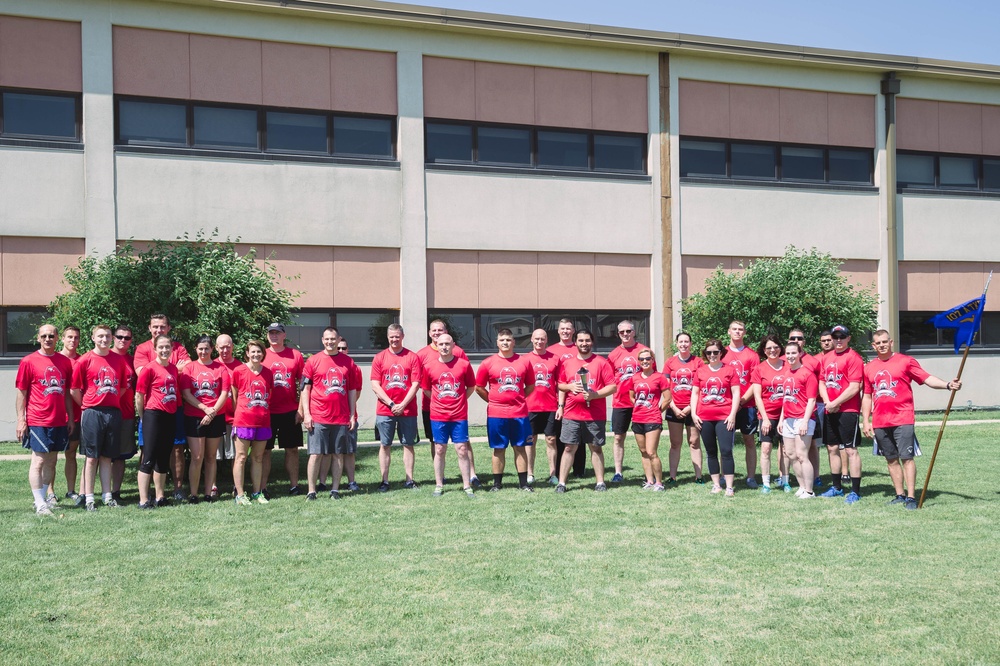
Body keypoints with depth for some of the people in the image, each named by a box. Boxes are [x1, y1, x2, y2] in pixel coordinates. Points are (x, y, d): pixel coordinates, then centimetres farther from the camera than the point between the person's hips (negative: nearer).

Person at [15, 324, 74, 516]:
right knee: (38, 461, -4)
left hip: (60, 421, 5)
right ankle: (40, 505, -2)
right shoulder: (28, 361, -3)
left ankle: (45, 497, 21)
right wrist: (21, 419, -8)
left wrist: (70, 417, 11)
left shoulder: (65, 362, 8)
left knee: (51, 461, 11)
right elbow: (21, 392, -3)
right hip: (37, 421, -5)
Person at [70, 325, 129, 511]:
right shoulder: (85, 360, -3)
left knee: (107, 456, 10)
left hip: (114, 412, 3)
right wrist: (87, 405, 3)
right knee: (91, 457, 1)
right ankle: (88, 497, 6)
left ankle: (107, 495, 14)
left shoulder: (119, 360, 8)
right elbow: (74, 390, -1)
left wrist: (112, 400, 9)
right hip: (92, 413, -3)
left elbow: (123, 386, 16)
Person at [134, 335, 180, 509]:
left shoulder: (173, 368, 9)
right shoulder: (149, 368, -10)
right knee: (149, 459, -4)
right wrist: (143, 416, -1)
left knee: (164, 459, 13)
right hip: (154, 416, -6)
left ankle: (160, 497, 23)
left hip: (170, 416, 7)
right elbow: (139, 395, -8)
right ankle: (143, 500, 0)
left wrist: (174, 411, 13)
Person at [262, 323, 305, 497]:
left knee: (292, 449, 6)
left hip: (290, 412, 1)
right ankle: (262, 488, 6)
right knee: (265, 450, 2)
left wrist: (301, 409, -1)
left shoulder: (296, 355, 4)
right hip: (267, 412, -1)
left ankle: (294, 485, 13)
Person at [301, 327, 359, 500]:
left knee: (339, 454, 6)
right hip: (318, 417, -2)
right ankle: (311, 491, 4)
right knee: (316, 454, -2)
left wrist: (352, 415, 6)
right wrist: (306, 414, -6)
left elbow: (353, 390, 11)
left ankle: (335, 489, 15)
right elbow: (305, 388, 2)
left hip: (342, 418, 2)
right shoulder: (313, 361, 2)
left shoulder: (347, 362, 8)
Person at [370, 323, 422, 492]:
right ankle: (384, 481, 9)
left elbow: (415, 384, -2)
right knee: (385, 445, 4)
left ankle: (409, 480, 10)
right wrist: (391, 404, -9)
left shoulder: (413, 357, 2)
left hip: (407, 410, 0)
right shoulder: (379, 357, 4)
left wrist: (402, 405, -11)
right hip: (384, 410, 0)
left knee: (408, 445, 4)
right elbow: (375, 385, -1)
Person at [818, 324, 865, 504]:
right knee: (832, 448, 14)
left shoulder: (853, 357, -9)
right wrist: (827, 402, -1)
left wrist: (835, 403, -13)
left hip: (848, 411, -8)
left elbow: (854, 387, -15)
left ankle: (855, 491, -2)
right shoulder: (827, 357, 14)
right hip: (830, 411, 8)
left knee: (851, 450, -6)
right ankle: (837, 487, 25)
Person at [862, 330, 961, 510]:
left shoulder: (906, 361, 1)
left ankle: (911, 497, -6)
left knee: (906, 457, -8)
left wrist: (948, 385, -25)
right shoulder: (869, 367, 12)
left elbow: (927, 378, -8)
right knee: (891, 459, 9)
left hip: (902, 420, -4)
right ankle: (900, 495, 17)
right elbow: (867, 397, 17)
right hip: (879, 423, 4)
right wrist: (866, 421, 12)